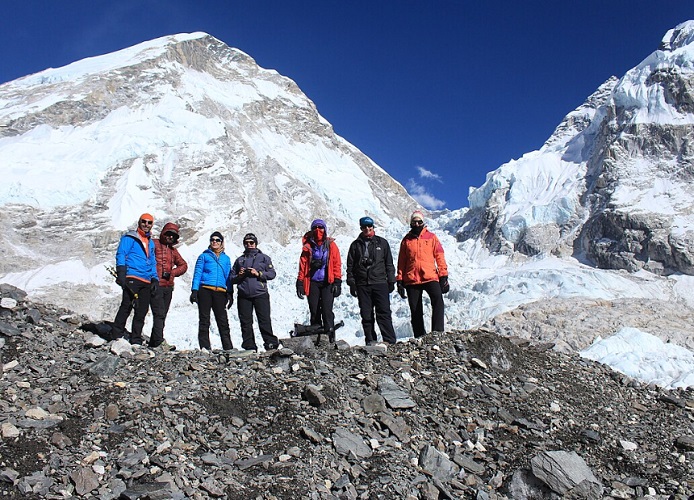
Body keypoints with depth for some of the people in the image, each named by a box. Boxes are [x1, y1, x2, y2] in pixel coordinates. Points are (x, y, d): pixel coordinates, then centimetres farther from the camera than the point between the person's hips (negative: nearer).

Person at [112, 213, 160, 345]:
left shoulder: (151, 242, 26)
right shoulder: (129, 238, 6)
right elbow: (121, 254, -3)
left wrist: (155, 279, 17)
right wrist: (121, 272, -16)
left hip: (146, 282, 6)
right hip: (132, 278, -6)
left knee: (142, 311, 2)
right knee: (126, 306, -12)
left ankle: (136, 340, 6)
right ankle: (117, 335, -3)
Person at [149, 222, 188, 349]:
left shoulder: (173, 250, 20)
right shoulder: (154, 244, 0)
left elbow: (183, 265, 22)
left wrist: (172, 273, 4)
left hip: (168, 287, 7)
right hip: (156, 286, -7)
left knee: (162, 315, 7)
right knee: (159, 314, -14)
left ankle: (153, 342, 13)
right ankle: (159, 341, -17)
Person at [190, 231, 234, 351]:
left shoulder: (226, 258, 18)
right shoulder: (204, 256, 11)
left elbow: (228, 277, 17)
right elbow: (197, 273, 5)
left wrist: (230, 294, 9)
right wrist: (194, 290, -6)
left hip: (220, 292, 2)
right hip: (205, 290, -1)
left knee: (223, 320, -1)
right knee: (204, 320, 1)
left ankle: (228, 347, 0)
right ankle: (205, 347, 4)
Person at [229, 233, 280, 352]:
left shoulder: (264, 258, 14)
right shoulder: (239, 260, 22)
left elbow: (272, 274, 4)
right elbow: (231, 278, 20)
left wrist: (259, 274, -10)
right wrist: (239, 276, -1)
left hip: (260, 294, -3)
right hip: (244, 296, 3)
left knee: (264, 320, -8)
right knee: (245, 322, 1)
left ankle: (271, 344, -5)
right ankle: (249, 347, 6)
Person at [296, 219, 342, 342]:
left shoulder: (331, 245, 7)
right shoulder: (308, 246, 8)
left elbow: (337, 264, 5)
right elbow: (302, 266, 8)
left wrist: (337, 282, -3)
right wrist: (300, 284, 2)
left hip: (327, 282, -1)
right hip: (313, 283, 1)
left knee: (327, 310, -10)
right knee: (314, 311, 3)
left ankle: (330, 336, -7)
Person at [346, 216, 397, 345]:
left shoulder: (382, 243, 10)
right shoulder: (355, 245, 12)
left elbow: (389, 263, 12)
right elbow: (350, 266, 12)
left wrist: (391, 281, 6)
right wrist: (351, 283, 4)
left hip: (380, 283, -1)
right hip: (362, 285, 1)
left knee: (384, 313, -6)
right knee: (366, 315, 3)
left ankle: (390, 341, -5)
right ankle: (370, 341, 10)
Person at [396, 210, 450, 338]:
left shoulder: (431, 237, 9)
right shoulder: (406, 240, 12)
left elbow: (439, 257, 6)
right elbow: (401, 262, 13)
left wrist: (443, 276, -2)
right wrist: (400, 281, 7)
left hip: (430, 277, -2)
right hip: (411, 280, 2)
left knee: (438, 300, -26)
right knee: (415, 311, 3)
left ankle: (437, 331, -26)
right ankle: (420, 337, 10)